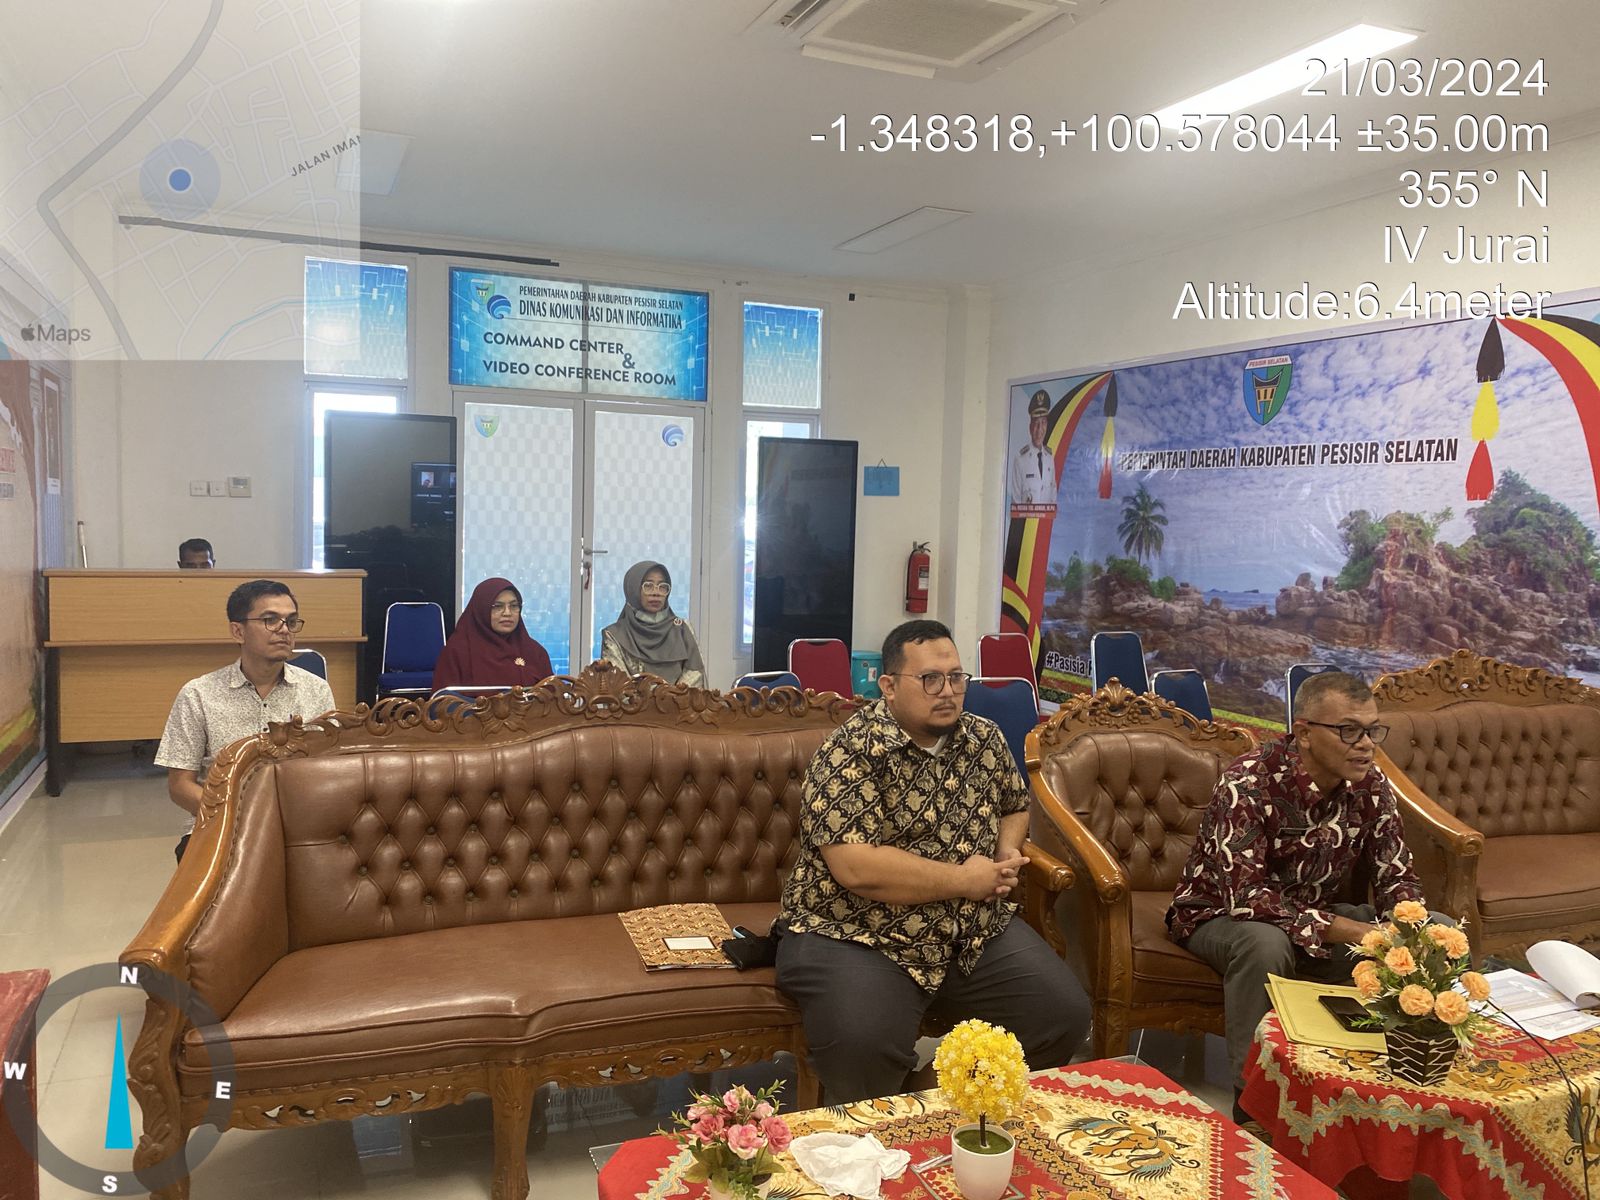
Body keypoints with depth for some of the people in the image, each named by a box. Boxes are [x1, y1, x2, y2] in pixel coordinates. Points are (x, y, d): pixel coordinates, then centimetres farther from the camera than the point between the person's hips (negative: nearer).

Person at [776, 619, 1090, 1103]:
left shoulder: (985, 740, 7)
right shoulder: (851, 753, -15)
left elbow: (1014, 807, 26)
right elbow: (855, 868, -24)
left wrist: (1007, 853, 3)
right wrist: (963, 880, -16)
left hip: (978, 932, 6)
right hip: (857, 936, -6)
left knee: (1065, 1014, -7)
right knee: (864, 1045, -31)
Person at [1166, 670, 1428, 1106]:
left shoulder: (1370, 785, -8)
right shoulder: (1247, 784, -28)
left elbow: (1396, 877, -2)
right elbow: (1245, 896, -35)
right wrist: (1355, 933, -38)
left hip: (1318, 914, 6)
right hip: (1219, 914, -6)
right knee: (1265, 943, -40)